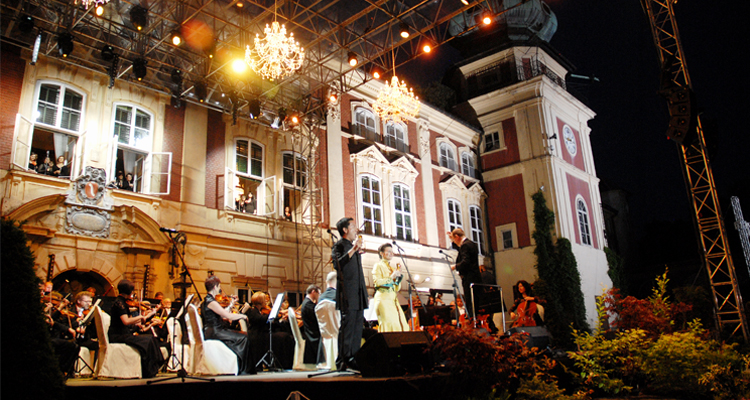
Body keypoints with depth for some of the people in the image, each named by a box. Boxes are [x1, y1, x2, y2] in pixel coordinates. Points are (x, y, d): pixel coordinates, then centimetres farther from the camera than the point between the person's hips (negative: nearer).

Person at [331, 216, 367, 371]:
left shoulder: (354, 246, 23)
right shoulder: (339, 245, -3)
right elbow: (338, 263, -22)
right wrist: (353, 249, -25)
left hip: (359, 294, 8)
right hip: (347, 293, -8)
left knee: (358, 326, 7)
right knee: (347, 326, -10)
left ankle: (353, 358, 11)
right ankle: (342, 360, -7)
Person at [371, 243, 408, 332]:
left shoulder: (392, 268, 24)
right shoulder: (378, 266, 5)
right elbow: (376, 282, -11)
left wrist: (398, 276, 7)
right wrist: (391, 277, -10)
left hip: (394, 300, 7)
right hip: (384, 299, -7)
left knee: (401, 326, -4)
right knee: (389, 325, -17)